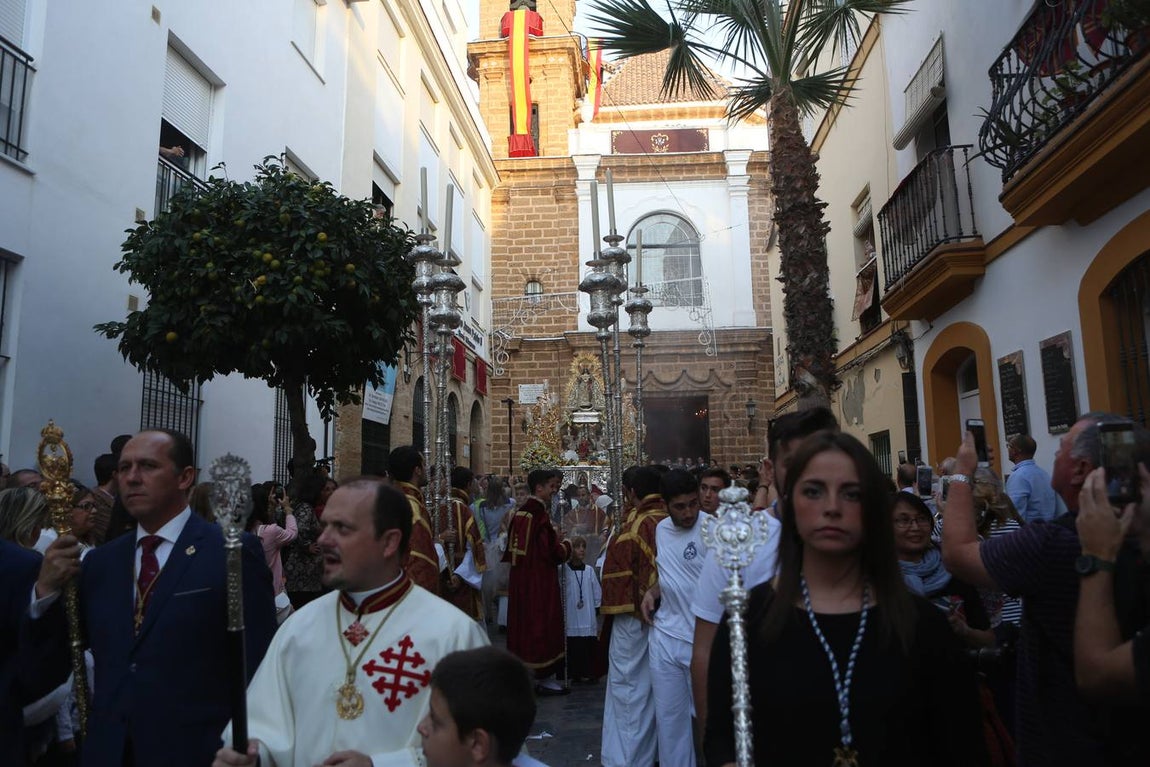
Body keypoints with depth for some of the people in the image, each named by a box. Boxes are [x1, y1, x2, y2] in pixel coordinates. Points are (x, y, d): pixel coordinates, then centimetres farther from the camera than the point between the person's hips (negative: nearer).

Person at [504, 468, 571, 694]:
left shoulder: (519, 512, 7)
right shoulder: (540, 514, -18)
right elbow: (551, 551, -19)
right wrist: (566, 545, 1)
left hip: (520, 578, 8)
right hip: (540, 580, -8)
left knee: (524, 621, 15)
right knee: (543, 623, 1)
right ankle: (545, 677, 9)